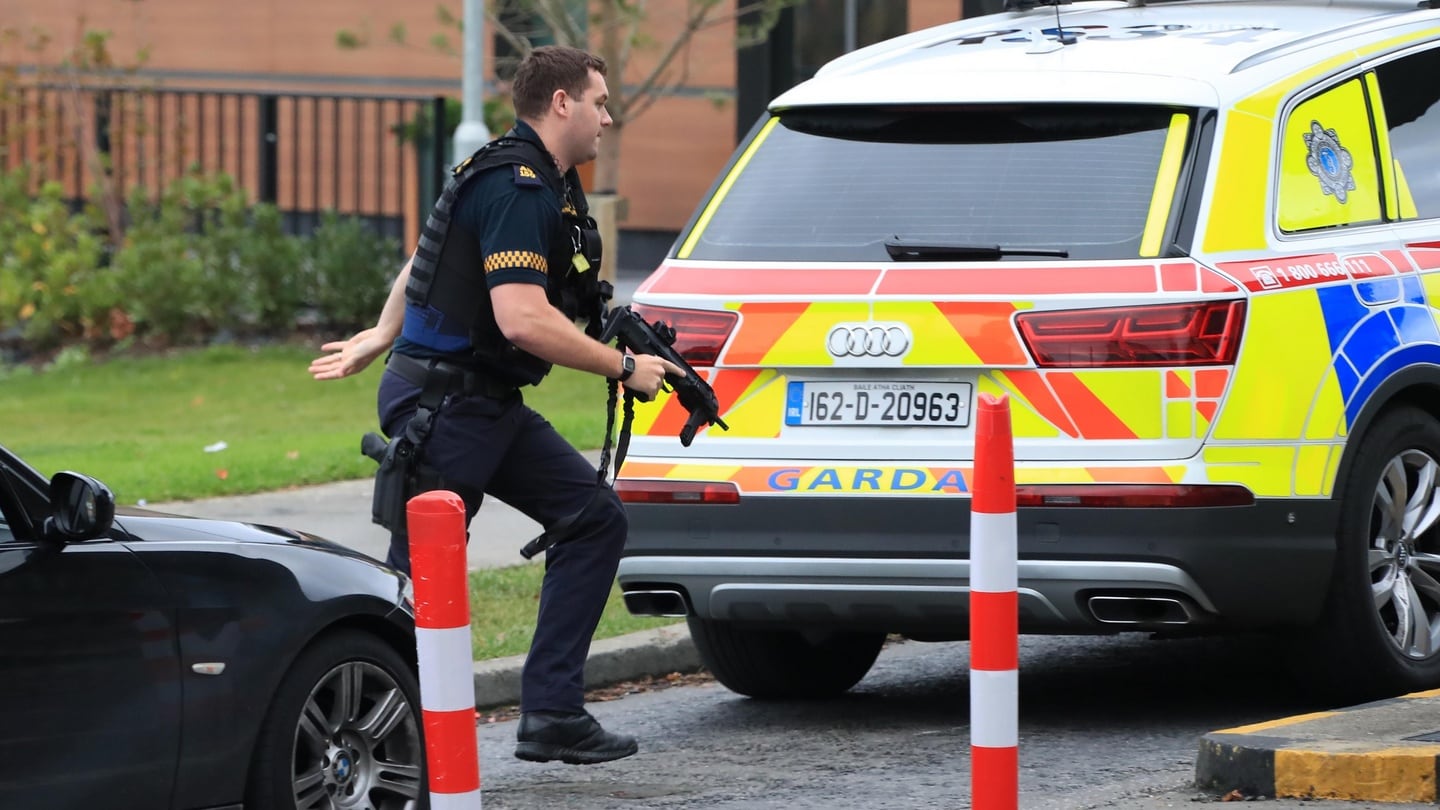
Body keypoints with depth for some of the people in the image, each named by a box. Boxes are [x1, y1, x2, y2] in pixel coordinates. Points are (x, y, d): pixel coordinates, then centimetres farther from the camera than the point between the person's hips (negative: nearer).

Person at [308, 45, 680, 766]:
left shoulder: (541, 182, 15)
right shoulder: (517, 187, -18)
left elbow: (424, 260, 26)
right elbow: (523, 320, -27)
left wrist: (380, 339, 34)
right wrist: (624, 368, -17)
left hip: (489, 405, 10)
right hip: (438, 404, -10)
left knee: (594, 518, 5)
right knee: (415, 573, -7)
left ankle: (551, 715, 4)